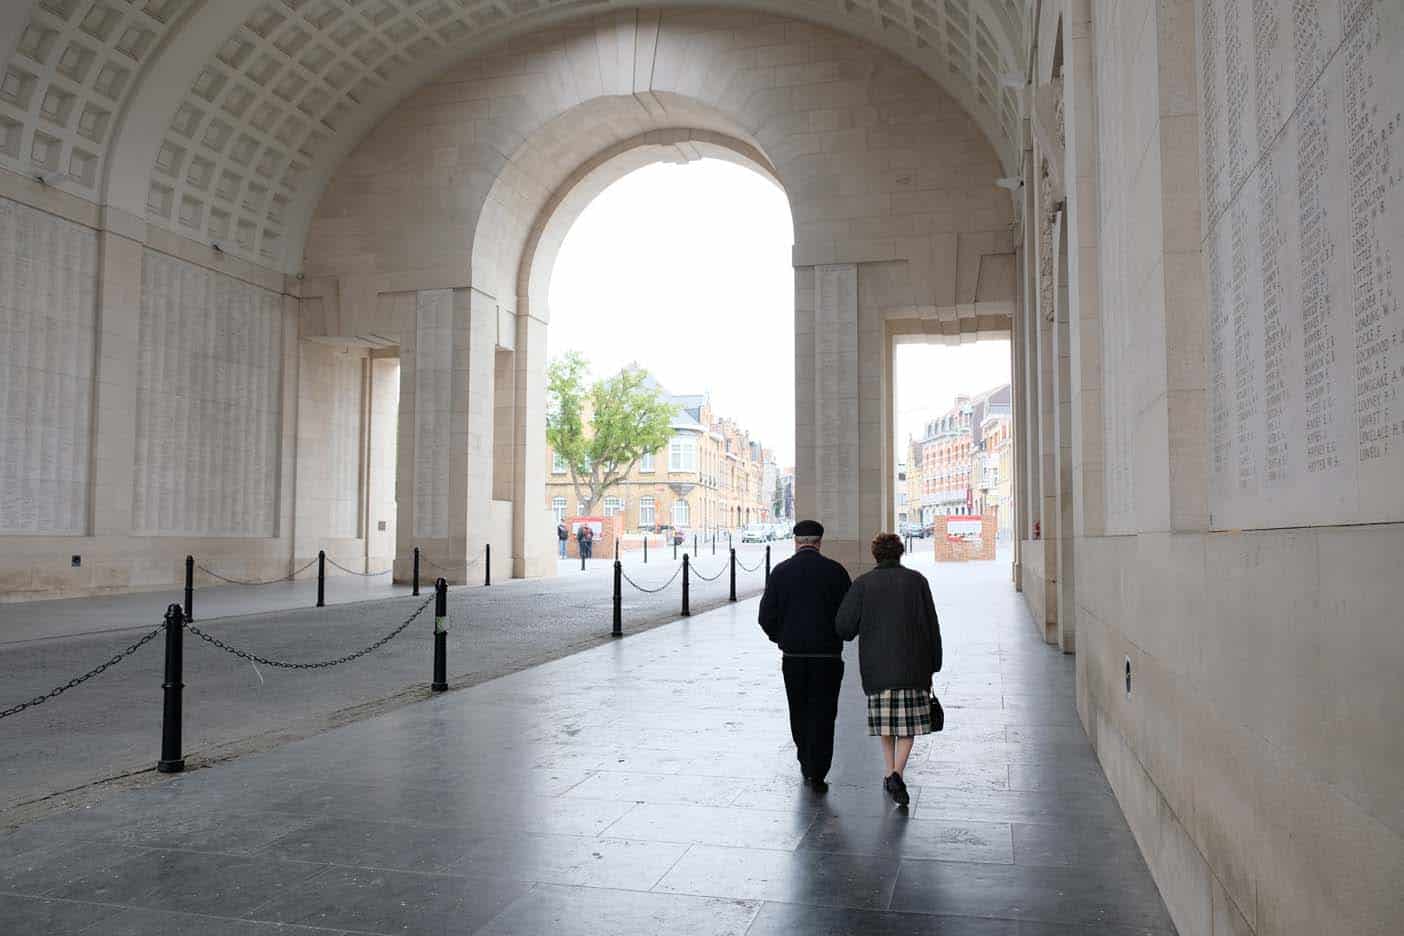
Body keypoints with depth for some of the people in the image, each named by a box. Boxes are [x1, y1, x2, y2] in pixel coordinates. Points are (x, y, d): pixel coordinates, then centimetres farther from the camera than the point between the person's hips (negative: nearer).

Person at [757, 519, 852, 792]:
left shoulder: (780, 572, -2)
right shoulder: (835, 570, -4)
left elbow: (767, 616, -3)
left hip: (793, 655, 2)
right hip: (828, 655, -2)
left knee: (799, 711, 18)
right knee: (822, 714, 4)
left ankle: (806, 764, 31)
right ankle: (816, 774, 1)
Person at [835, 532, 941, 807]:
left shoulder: (863, 584, -1)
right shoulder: (916, 580, 0)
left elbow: (844, 626, -7)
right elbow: (931, 625, 0)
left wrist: (862, 629, 17)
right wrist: (933, 665, 8)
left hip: (877, 665, 1)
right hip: (913, 666, -1)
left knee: (885, 719, 16)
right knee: (909, 721, 4)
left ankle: (889, 772, 19)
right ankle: (897, 774, -13)